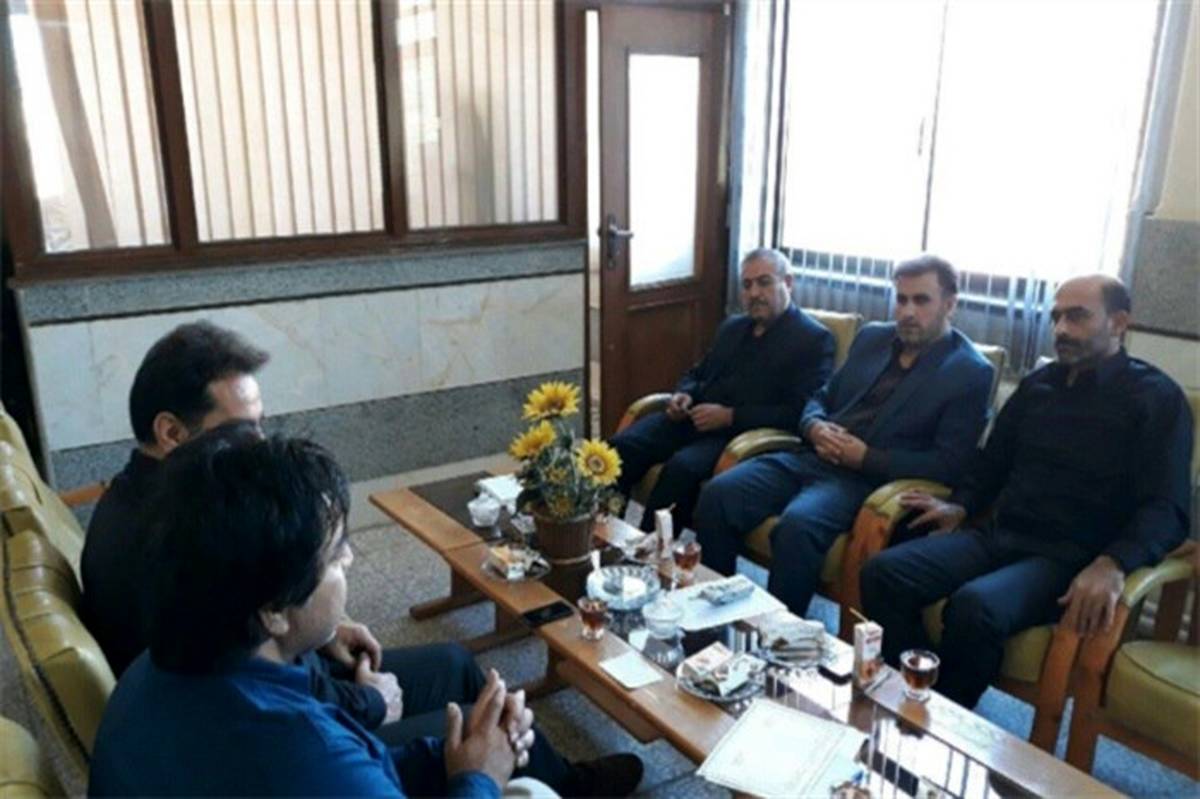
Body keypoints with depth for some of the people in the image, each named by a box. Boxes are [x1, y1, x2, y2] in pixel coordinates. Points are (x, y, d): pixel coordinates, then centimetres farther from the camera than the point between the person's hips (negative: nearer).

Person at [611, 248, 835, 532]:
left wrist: (730, 416, -18)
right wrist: (683, 395, 4)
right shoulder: (732, 327, 22)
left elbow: (800, 412, -12)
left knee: (682, 466, -34)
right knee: (622, 445, -18)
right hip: (696, 418, 7)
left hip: (744, 433, -6)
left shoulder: (814, 339, -1)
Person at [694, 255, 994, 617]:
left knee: (796, 525, -35)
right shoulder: (871, 337, 16)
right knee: (718, 493, -16)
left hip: (869, 478, -6)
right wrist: (815, 428, -2)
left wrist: (865, 458, -15)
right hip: (812, 457, 6)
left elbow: (948, 464, -8)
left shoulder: (970, 372, -2)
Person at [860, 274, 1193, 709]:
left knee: (975, 607, -36)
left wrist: (1112, 564, -29)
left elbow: (1166, 508, -9)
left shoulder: (1156, 397, 0)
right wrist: (960, 506, 7)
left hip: (1067, 557, -5)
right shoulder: (1038, 383, 18)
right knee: (883, 573, -20)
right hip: (997, 534, 6)